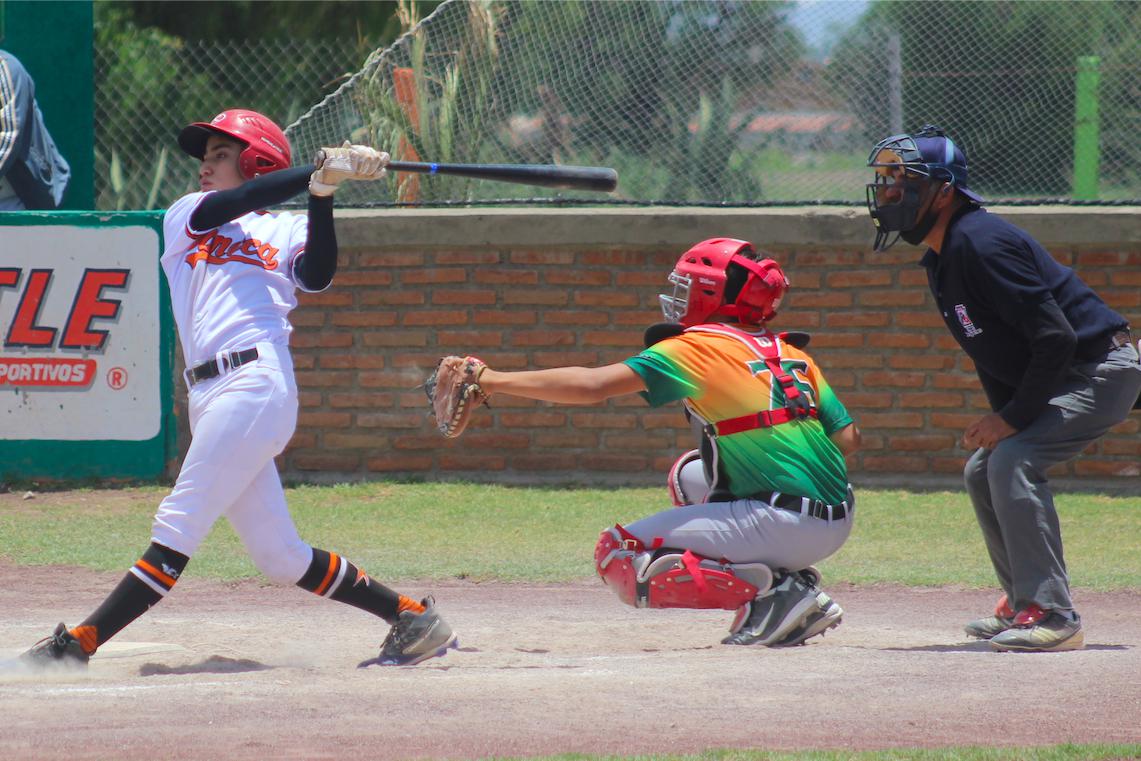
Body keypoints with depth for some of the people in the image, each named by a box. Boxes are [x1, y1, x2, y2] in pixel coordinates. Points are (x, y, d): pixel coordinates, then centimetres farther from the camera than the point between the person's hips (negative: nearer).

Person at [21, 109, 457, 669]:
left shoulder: (288, 229, 12)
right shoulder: (184, 217, 21)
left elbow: (316, 277, -8)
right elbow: (239, 201, 3)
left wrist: (323, 190, -16)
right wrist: (322, 172, -4)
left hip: (258, 385, -5)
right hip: (211, 399, 5)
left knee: (178, 527, -9)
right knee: (280, 558, 3)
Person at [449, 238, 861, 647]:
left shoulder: (695, 349, -4)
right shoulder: (792, 355, 15)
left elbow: (593, 385, -11)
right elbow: (847, 438, 10)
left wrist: (495, 381, -3)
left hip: (783, 521, -8)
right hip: (837, 521, 8)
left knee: (618, 556, -2)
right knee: (690, 475, 31)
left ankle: (770, 593, -12)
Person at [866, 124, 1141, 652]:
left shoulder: (981, 244, -24)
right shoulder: (941, 261, 8)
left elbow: (1055, 338, -28)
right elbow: (993, 352, 18)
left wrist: (1014, 418, -22)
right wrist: (1001, 419, 5)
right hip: (1057, 379, 11)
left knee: (1013, 461, -25)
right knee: (983, 472, 15)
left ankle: (1051, 614, -25)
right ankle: (1024, 604, 25)